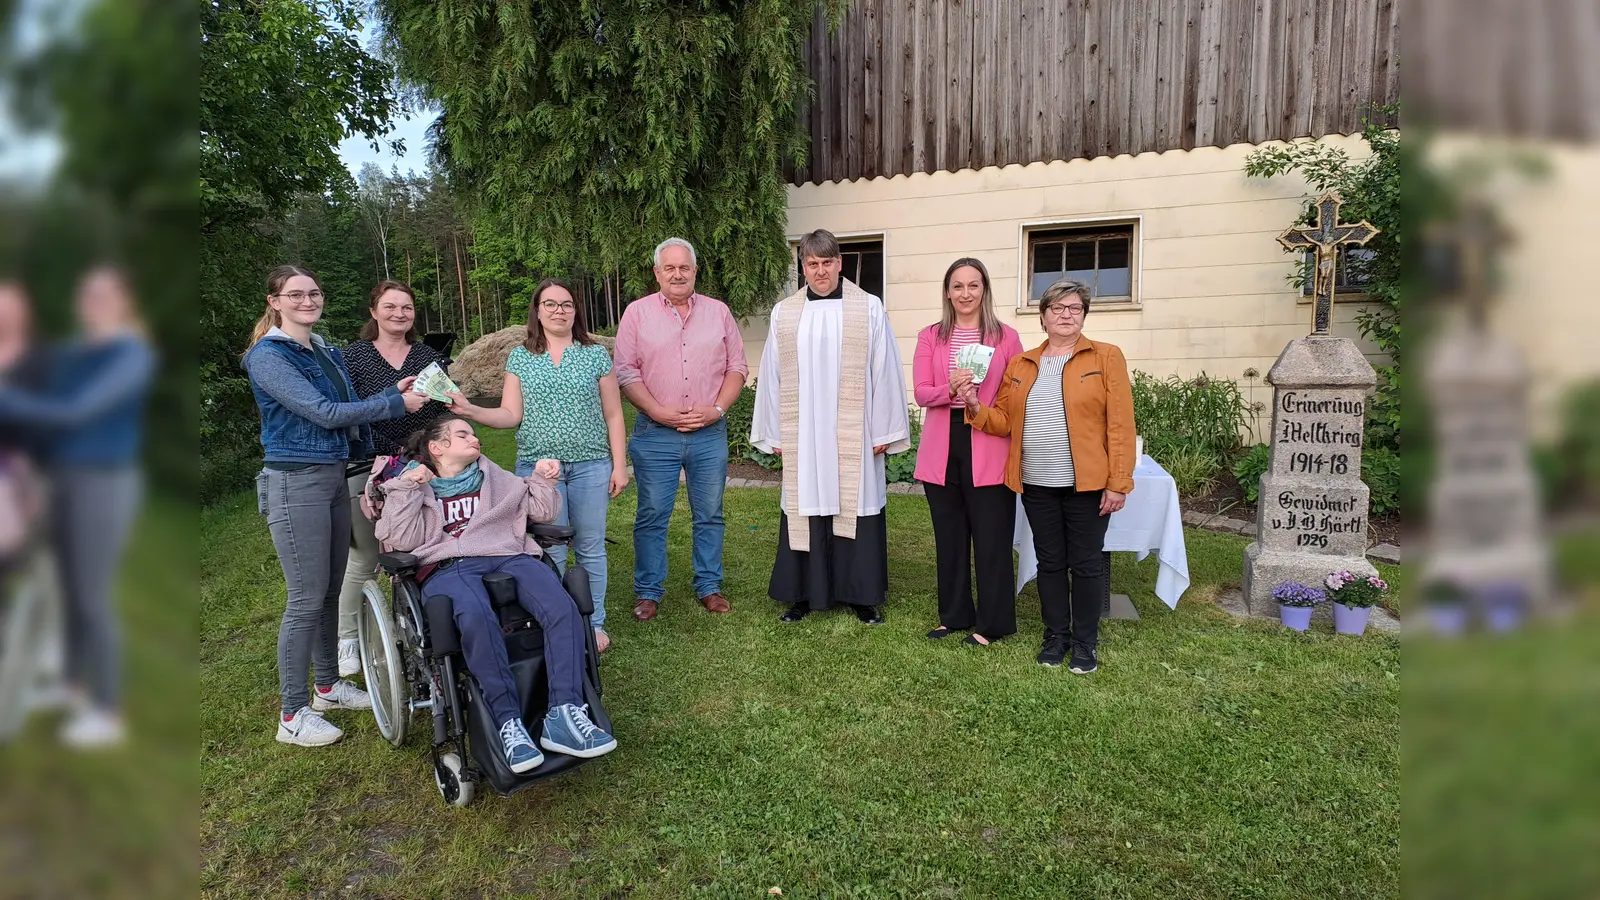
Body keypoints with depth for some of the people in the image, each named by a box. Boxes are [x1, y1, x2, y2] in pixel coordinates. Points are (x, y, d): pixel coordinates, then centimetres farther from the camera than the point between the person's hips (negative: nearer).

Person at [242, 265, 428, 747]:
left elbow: (349, 410, 16)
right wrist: (396, 404, -13)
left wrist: (393, 391, 1)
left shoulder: (327, 353, 13)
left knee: (330, 590, 14)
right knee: (307, 598, -4)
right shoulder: (268, 356, -12)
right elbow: (324, 413, -18)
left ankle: (328, 685, 29)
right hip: (295, 483, -8)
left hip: (334, 477, 8)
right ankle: (294, 715, 6)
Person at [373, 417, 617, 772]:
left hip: (509, 556, 3)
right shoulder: (415, 486, 23)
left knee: (563, 608, -30)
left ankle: (564, 716, -37)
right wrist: (405, 489, -1)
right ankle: (508, 723, -37)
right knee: (476, 617, -41)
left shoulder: (496, 477, 31)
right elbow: (401, 540, 6)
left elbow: (541, 512, 27)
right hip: (448, 567, -3)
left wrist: (542, 480, 12)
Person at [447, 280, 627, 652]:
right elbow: (511, 415, 3)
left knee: (591, 547, 5)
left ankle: (594, 622, 18)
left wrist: (620, 465, 1)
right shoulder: (520, 357, 7)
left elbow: (612, 415, 5)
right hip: (538, 465, 0)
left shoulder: (596, 355, 4)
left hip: (590, 465, 0)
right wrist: (470, 411, -14)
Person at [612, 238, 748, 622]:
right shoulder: (637, 313, 2)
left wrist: (716, 409, -7)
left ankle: (709, 587, 22)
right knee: (652, 516, 4)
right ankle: (648, 592, 15)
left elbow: (737, 367, 7)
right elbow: (625, 371, -2)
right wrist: (659, 411, -12)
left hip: (709, 433, 2)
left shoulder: (718, 312, 8)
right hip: (655, 434, -2)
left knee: (710, 515, 9)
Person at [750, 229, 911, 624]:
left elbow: (884, 372, -1)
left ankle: (862, 595, 16)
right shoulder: (784, 313, 7)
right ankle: (803, 594, 18)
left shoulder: (869, 309, 1)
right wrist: (773, 433, 5)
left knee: (857, 508, 4)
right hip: (802, 436, 2)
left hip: (855, 435, -1)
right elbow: (771, 376, 8)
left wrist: (884, 431, -4)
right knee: (804, 511, 6)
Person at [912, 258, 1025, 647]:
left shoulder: (1006, 337, 2)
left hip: (988, 451, -3)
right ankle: (953, 615, 25)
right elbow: (921, 392, 0)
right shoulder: (931, 337, 8)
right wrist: (950, 390, -18)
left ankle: (991, 623, 12)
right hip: (942, 450, 3)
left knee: (991, 538, 1)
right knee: (949, 536, 12)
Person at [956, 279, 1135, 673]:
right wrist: (975, 406, -11)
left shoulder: (1106, 357, -1)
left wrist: (1118, 483, -12)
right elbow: (1004, 421, 9)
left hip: (1088, 483, -3)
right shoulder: (1020, 365, 11)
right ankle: (1056, 635, 26)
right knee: (1049, 562, 12)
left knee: (1086, 563, 5)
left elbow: (1120, 424, -6)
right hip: (1037, 485, 3)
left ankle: (1086, 642, 18)